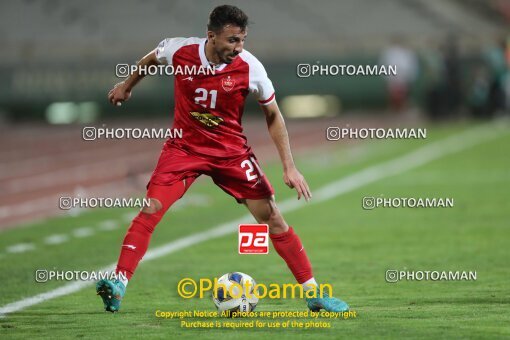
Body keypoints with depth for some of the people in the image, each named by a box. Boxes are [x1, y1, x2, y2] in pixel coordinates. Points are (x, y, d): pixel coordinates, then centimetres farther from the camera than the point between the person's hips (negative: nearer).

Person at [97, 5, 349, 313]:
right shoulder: (179, 50, -17)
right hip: (184, 146, 0)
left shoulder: (250, 67, -18)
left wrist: (289, 167, -7)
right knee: (151, 210, -18)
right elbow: (151, 59, 10)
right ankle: (118, 284, -17)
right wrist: (127, 86, 25)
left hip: (231, 150, 0)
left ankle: (313, 293, 6)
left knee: (272, 218, -3)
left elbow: (273, 116, -3)